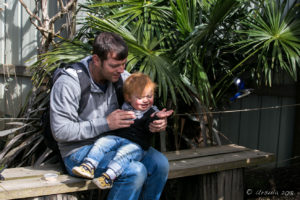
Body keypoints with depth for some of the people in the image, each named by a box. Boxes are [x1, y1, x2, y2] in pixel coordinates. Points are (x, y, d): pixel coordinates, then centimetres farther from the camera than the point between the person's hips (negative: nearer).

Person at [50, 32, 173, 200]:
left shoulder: (122, 77, -1)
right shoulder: (67, 84, -17)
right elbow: (60, 131, -19)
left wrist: (159, 120, -15)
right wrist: (106, 123, -22)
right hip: (79, 150, -6)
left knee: (159, 163, -15)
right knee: (135, 171, -28)